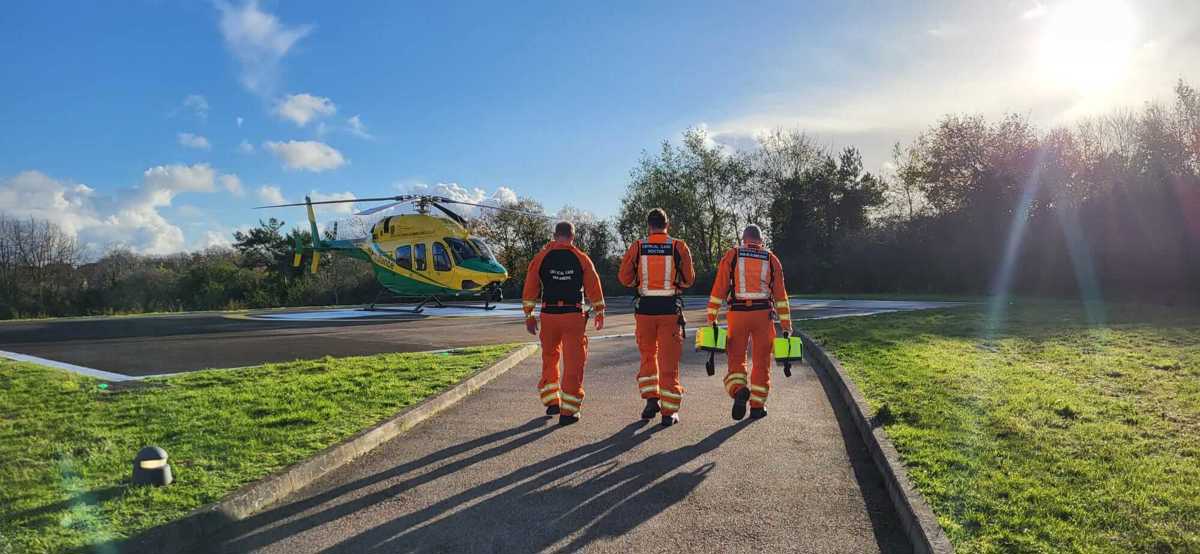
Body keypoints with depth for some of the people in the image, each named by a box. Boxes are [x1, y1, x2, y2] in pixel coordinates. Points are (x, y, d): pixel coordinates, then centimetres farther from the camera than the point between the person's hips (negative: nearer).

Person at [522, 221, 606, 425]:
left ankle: (551, 401, 23)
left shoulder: (541, 258, 3)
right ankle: (568, 411, 3)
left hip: (549, 315, 2)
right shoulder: (582, 259, 1)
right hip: (574, 315, -2)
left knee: (549, 359, 21)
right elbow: (594, 288, 4)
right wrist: (599, 314, 14)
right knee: (573, 363, 3)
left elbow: (530, 289, 4)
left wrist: (529, 316, 11)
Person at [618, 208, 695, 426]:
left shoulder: (637, 247, -1)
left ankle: (651, 399, 11)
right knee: (669, 360, 5)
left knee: (648, 355, 19)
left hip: (644, 308, 1)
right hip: (670, 309, -1)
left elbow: (624, 278, 1)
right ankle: (669, 412, 8)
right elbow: (688, 279, 3)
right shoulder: (679, 247, -2)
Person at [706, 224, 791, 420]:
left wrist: (711, 318, 0)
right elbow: (781, 295, 5)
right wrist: (786, 326, 7)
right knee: (761, 361, 11)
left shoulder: (731, 256, 5)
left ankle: (739, 391, -16)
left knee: (736, 358, 10)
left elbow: (719, 289, -2)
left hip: (738, 313, -1)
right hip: (763, 314, 1)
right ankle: (757, 406, 14)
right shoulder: (771, 259, 8)